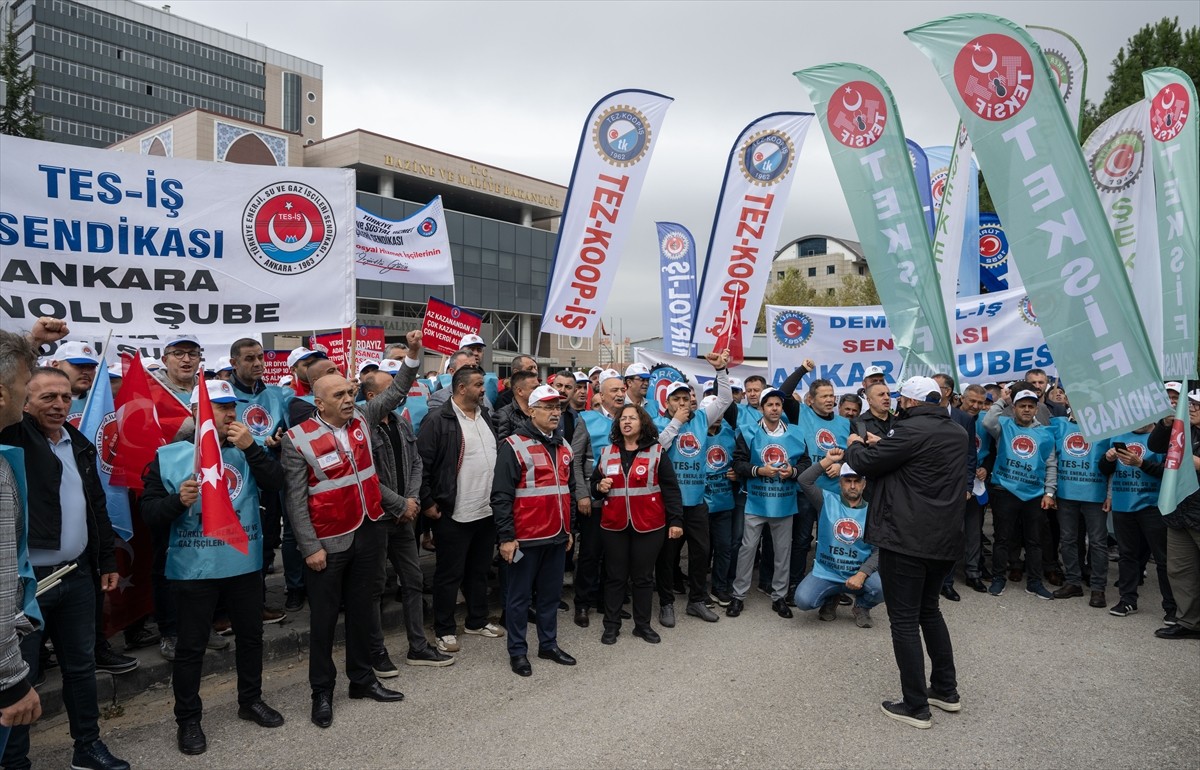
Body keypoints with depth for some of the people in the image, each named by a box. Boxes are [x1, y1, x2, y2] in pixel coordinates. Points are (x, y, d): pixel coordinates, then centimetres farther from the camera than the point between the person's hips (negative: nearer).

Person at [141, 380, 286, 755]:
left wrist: (251, 448, -18)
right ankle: (188, 720, 24)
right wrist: (178, 501, -26)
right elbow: (149, 510, -7)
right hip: (193, 568, -3)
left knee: (250, 635, 17)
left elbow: (277, 485, -10)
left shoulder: (248, 450, 4)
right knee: (191, 646, 7)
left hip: (245, 563, 4)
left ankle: (251, 700, 36)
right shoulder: (168, 456, -5)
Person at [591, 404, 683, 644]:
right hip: (614, 525, 2)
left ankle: (643, 624, 21)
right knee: (615, 576, 9)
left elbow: (670, 488, -3)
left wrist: (675, 520, -10)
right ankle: (611, 624, 19)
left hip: (648, 525, -2)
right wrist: (600, 487, -7)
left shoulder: (656, 452, 0)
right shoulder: (606, 453, 8)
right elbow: (593, 485, 17)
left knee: (643, 576, 8)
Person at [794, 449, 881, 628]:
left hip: (858, 573, 0)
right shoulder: (828, 502, -1)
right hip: (824, 572, 0)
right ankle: (830, 599, 15)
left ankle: (862, 606, 8)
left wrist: (862, 574, -19)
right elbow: (804, 481, -16)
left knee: (882, 588, -29)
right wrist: (828, 460, -18)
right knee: (803, 601, -23)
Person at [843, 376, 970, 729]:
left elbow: (866, 463, -12)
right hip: (945, 539, 9)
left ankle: (915, 706, 6)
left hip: (906, 540, -9)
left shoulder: (911, 430, -17)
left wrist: (854, 446, 9)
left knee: (904, 620, 1)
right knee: (929, 609, 24)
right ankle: (946, 690, 30)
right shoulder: (958, 433, 11)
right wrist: (879, 445, 20)